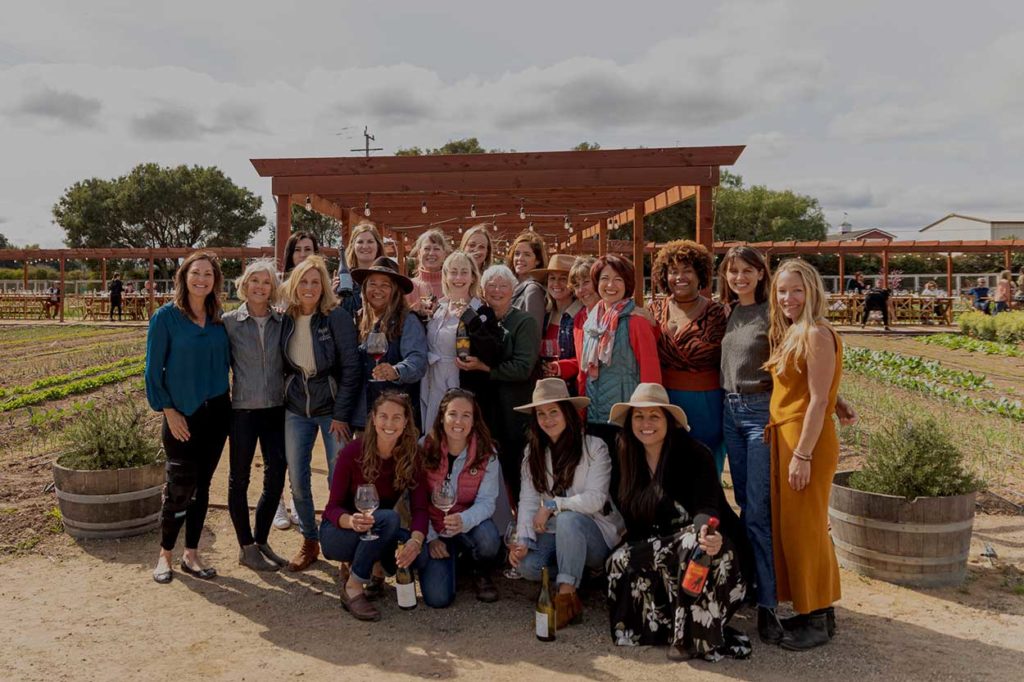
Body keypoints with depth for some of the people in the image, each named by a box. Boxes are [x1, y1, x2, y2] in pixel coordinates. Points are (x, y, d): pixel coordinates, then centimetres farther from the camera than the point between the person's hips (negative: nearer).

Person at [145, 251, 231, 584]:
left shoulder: (218, 319, 6)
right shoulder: (166, 316, -6)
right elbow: (153, 369, -5)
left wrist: (228, 400, 3)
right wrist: (168, 410, -10)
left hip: (216, 412, 4)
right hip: (182, 415, -4)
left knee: (202, 486, 11)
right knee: (180, 488, -2)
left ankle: (191, 554, 23)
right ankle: (165, 554, 18)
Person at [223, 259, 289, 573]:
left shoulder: (282, 322, 3)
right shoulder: (229, 322, -3)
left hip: (276, 408, 3)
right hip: (243, 409, -3)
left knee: (277, 476, 5)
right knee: (239, 478, 6)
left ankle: (261, 540, 24)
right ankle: (246, 547, 20)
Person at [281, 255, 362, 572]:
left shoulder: (337, 317, -10)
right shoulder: (286, 319, 2)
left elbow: (351, 368, -12)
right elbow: (283, 364, 12)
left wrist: (341, 414, -14)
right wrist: (283, 398, 6)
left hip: (332, 408, -4)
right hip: (296, 409, 4)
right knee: (297, 480, 6)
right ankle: (309, 542, 24)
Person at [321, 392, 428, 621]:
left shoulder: (411, 456, -10)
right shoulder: (353, 452, -19)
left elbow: (419, 508, -17)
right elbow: (332, 508, -16)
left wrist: (416, 541, -38)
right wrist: (352, 521, -40)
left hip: (376, 536, 3)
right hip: (338, 533, -3)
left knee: (422, 550, -26)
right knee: (387, 518, -34)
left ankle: (376, 569, 2)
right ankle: (352, 589, -20)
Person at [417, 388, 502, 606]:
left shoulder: (486, 453, -12)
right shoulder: (424, 448, -12)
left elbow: (486, 501, -14)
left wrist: (463, 521, -35)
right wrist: (430, 538, -14)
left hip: (469, 525, 0)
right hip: (433, 528, 0)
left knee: (488, 540, -35)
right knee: (438, 598, -16)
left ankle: (481, 574, 4)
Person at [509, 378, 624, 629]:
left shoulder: (594, 447, -10)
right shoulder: (533, 451, 5)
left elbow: (595, 499, -18)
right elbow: (528, 500, -3)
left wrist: (552, 505, -23)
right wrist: (524, 540, -18)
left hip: (593, 534, -4)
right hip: (554, 534, 5)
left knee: (568, 519, -36)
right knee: (527, 564, -24)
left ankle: (566, 595, -28)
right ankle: (573, 576, 4)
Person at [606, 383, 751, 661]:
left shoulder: (695, 454, -16)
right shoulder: (631, 459, 1)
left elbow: (706, 509, -30)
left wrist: (707, 531, -51)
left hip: (714, 543, -5)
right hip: (664, 543, 5)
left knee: (693, 544, -38)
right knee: (621, 560, -20)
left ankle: (693, 637, -22)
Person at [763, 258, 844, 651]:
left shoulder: (816, 335, -15)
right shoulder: (788, 335, 13)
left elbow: (818, 401, -19)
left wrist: (803, 455, -20)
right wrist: (781, 440, 11)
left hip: (807, 441, -9)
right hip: (783, 437, 9)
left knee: (804, 526, 0)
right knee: (788, 526, 14)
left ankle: (817, 621, 14)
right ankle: (816, 609, 28)